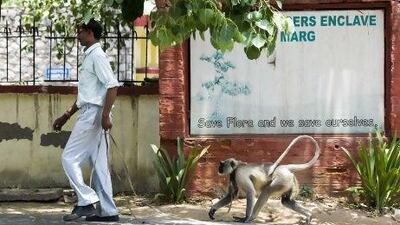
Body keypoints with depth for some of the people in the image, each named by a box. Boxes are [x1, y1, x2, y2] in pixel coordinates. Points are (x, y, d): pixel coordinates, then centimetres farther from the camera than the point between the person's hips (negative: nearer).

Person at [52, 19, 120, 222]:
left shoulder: (97, 56, -10)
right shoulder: (89, 57, 20)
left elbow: (112, 86, -20)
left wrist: (105, 115, -24)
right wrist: (66, 116, 25)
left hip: (93, 114, -10)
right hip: (89, 114, 10)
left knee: (69, 158, -8)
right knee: (98, 165, 8)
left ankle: (87, 202, -8)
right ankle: (107, 211, 9)